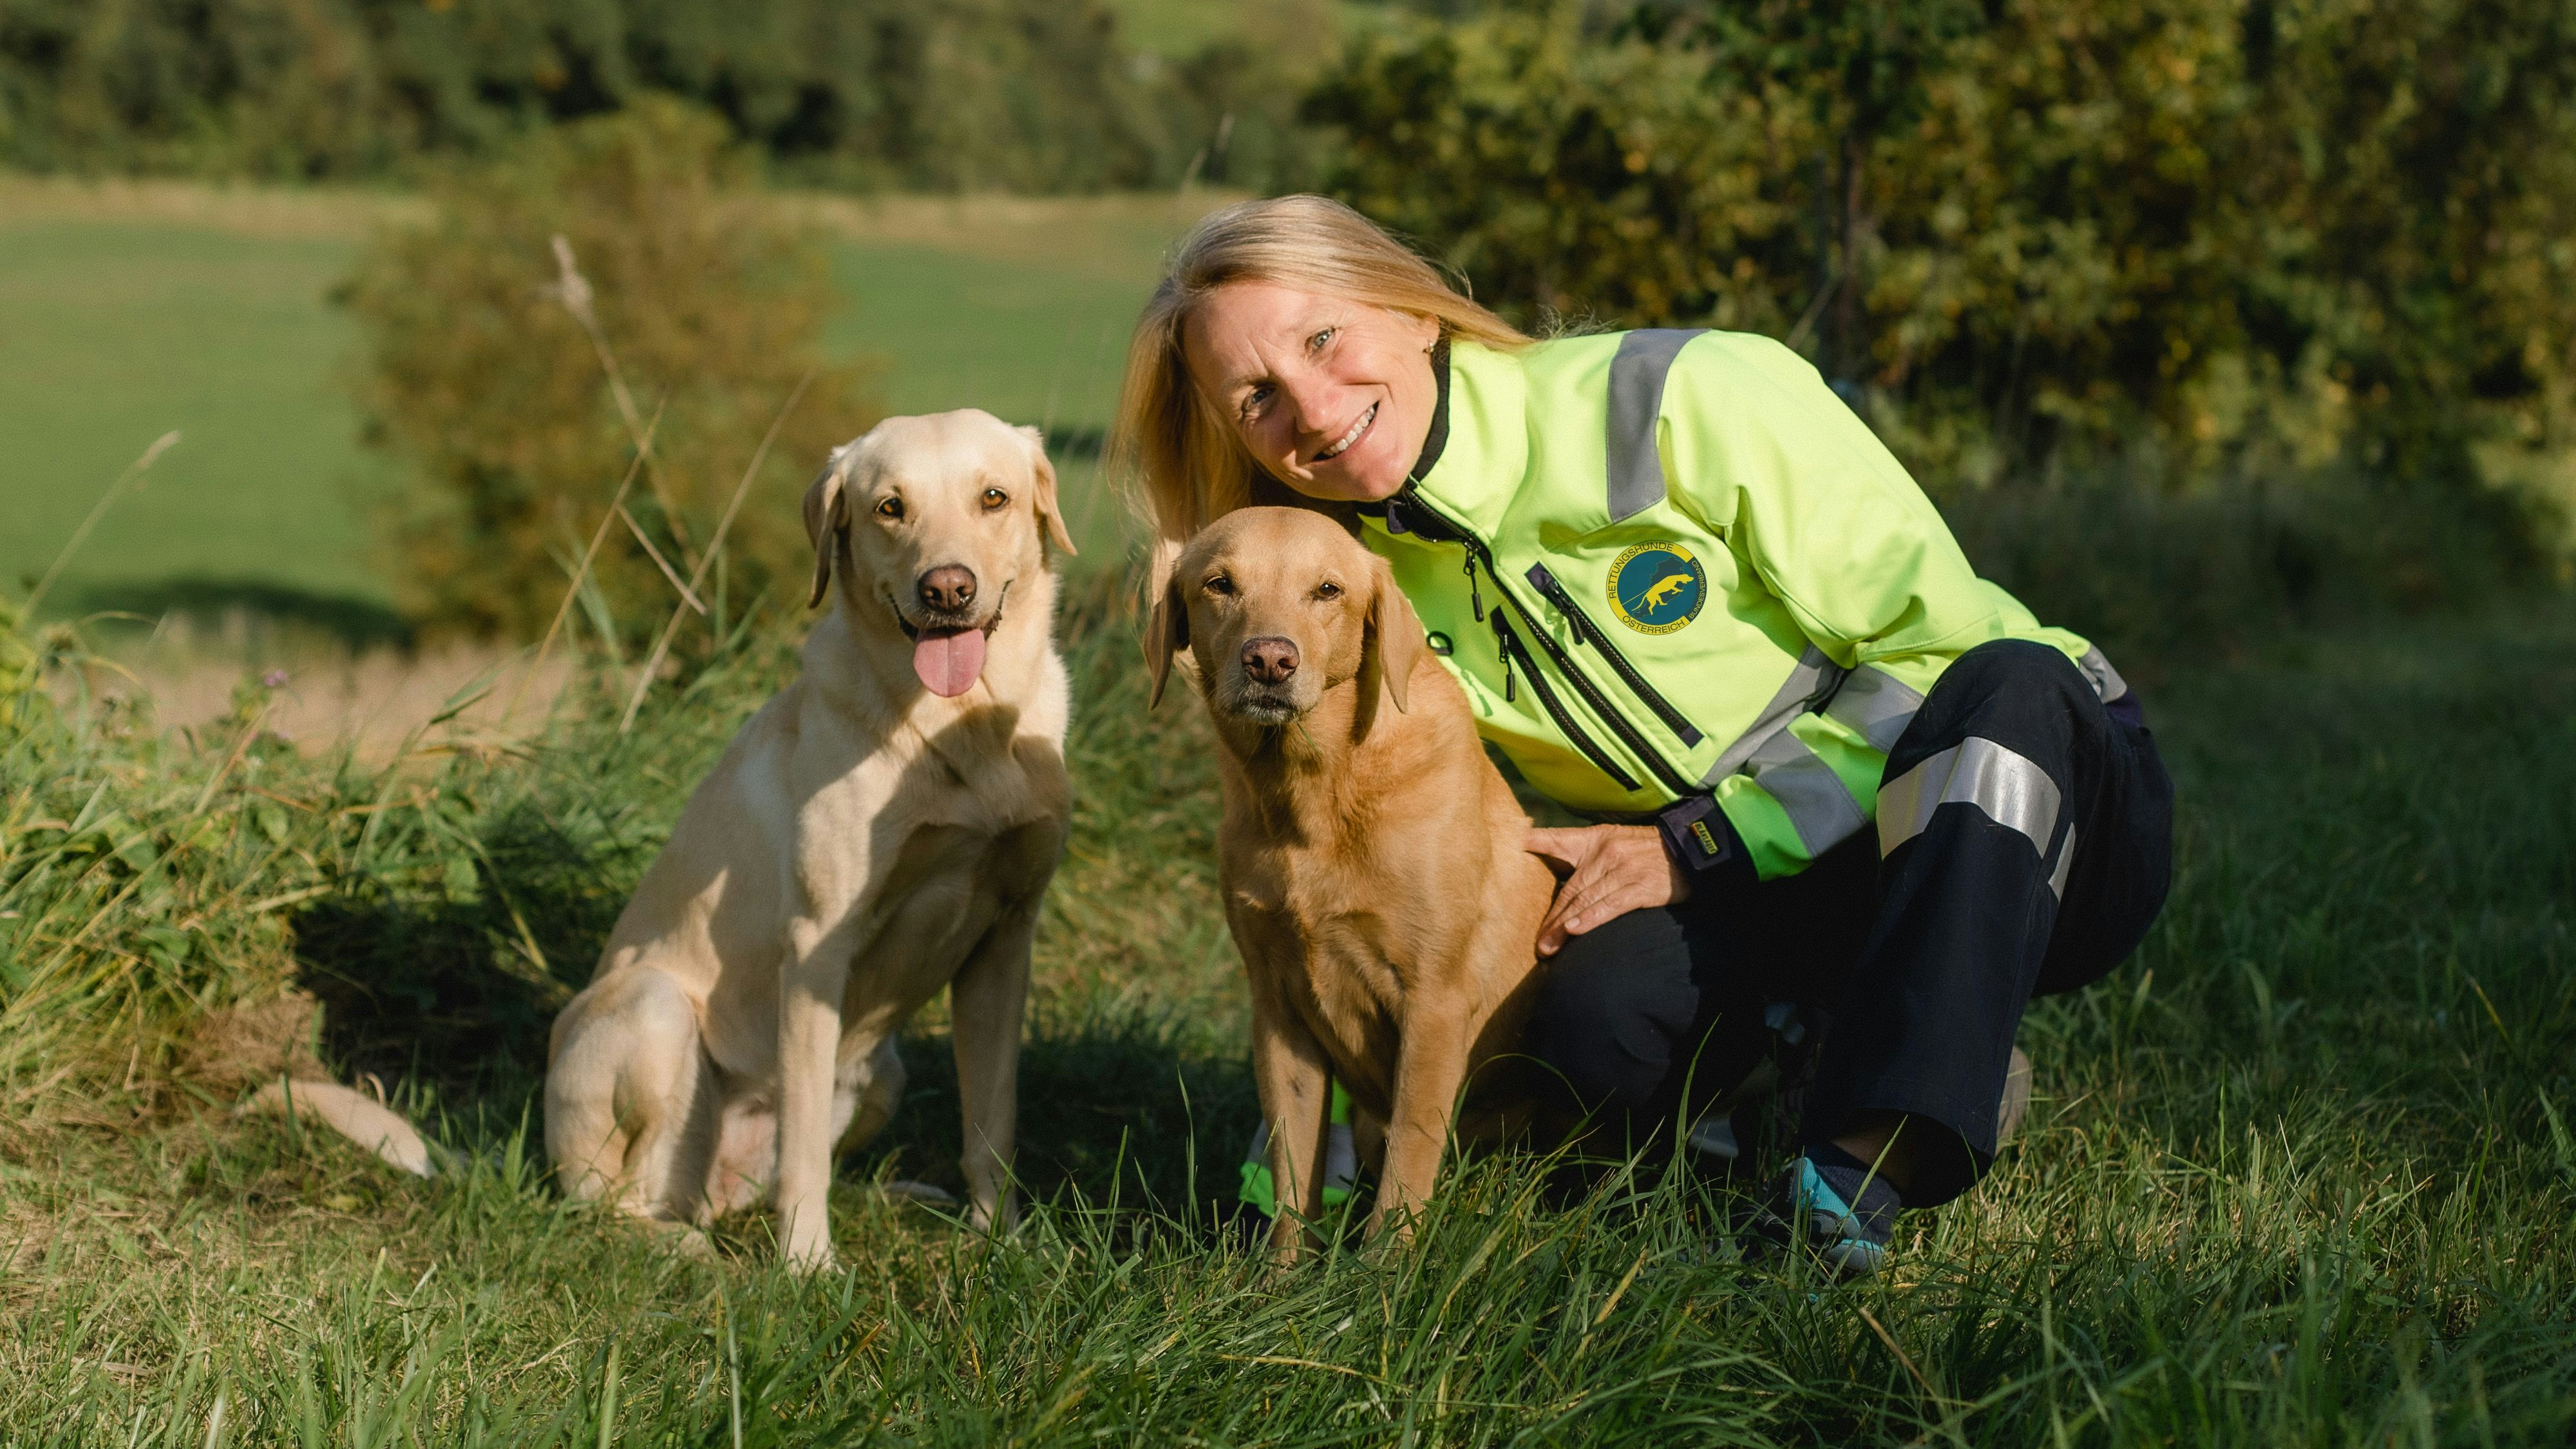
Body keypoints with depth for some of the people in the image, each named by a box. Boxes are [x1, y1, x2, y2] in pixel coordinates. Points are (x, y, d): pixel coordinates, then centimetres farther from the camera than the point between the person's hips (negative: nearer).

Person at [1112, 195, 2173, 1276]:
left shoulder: (1686, 403, -19)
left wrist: (1700, 845, -20)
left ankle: (1869, 1160, -39)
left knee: (2006, 681, -38)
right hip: (1777, 899, 4)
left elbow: (1943, 643, -18)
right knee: (1599, 1027, -29)